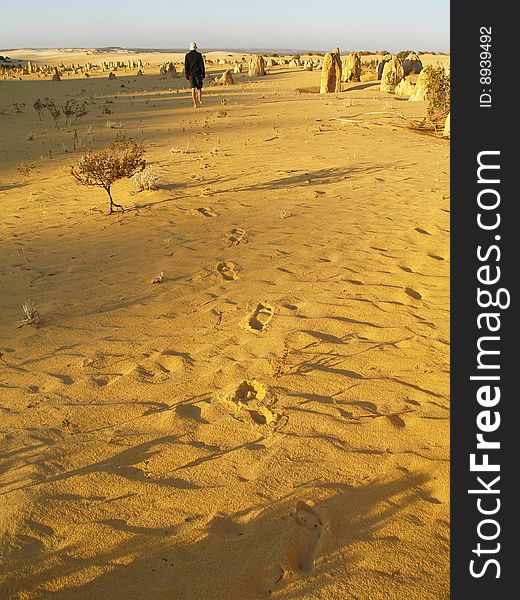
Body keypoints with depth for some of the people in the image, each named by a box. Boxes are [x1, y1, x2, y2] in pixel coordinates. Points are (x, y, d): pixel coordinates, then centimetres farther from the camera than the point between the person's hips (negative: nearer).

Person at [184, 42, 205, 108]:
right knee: (199, 88, 12)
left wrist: (186, 75, 4)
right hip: (198, 73, -1)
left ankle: (195, 103, 0)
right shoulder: (199, 55, -3)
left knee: (193, 89, 3)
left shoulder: (187, 55, -1)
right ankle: (199, 99, -12)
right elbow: (202, 65, -2)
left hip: (191, 74, 1)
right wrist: (203, 74, 4)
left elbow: (186, 66, -1)